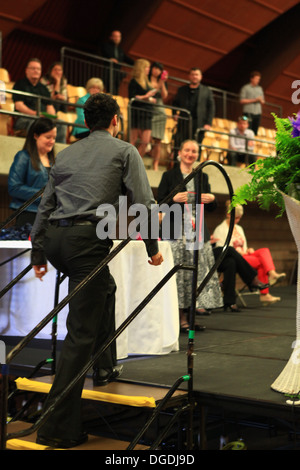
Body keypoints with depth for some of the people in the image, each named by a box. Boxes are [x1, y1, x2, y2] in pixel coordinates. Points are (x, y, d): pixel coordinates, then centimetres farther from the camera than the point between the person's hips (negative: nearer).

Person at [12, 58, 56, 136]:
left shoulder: (43, 88, 26)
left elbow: (49, 106, 19)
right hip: (24, 118, -5)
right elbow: (18, 106, -4)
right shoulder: (20, 84, 8)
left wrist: (52, 117, -6)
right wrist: (35, 114, -19)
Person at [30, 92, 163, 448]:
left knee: (105, 288, 33)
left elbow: (45, 204, 20)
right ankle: (58, 427, -5)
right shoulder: (125, 151, 10)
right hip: (88, 238, -6)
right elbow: (143, 202, 1)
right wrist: (152, 247, 9)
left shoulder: (65, 154, 23)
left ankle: (104, 368, 38)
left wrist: (38, 252, 23)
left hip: (53, 236, 7)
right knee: (81, 333, -5)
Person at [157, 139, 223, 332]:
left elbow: (211, 208, 18)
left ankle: (198, 306, 8)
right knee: (178, 272, -5)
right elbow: (160, 204, 0)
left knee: (200, 269, -2)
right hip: (176, 231, -4)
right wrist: (175, 199, -18)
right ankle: (181, 318, 0)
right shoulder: (169, 176, 4)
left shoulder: (203, 177, 15)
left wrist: (211, 199, -4)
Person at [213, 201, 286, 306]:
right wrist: (237, 251, -14)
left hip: (243, 255, 7)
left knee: (264, 251, -24)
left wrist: (248, 250, 4)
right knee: (261, 262, -28)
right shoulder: (220, 229, 3)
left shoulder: (239, 228, 27)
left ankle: (272, 274, -45)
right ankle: (264, 294, -35)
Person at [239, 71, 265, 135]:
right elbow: (242, 101, -6)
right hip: (248, 112, -5)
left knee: (255, 131, 1)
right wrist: (254, 100, -11)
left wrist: (261, 100, -4)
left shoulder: (260, 88, 19)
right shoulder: (245, 88, 2)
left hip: (258, 113, 5)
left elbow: (263, 101, 21)